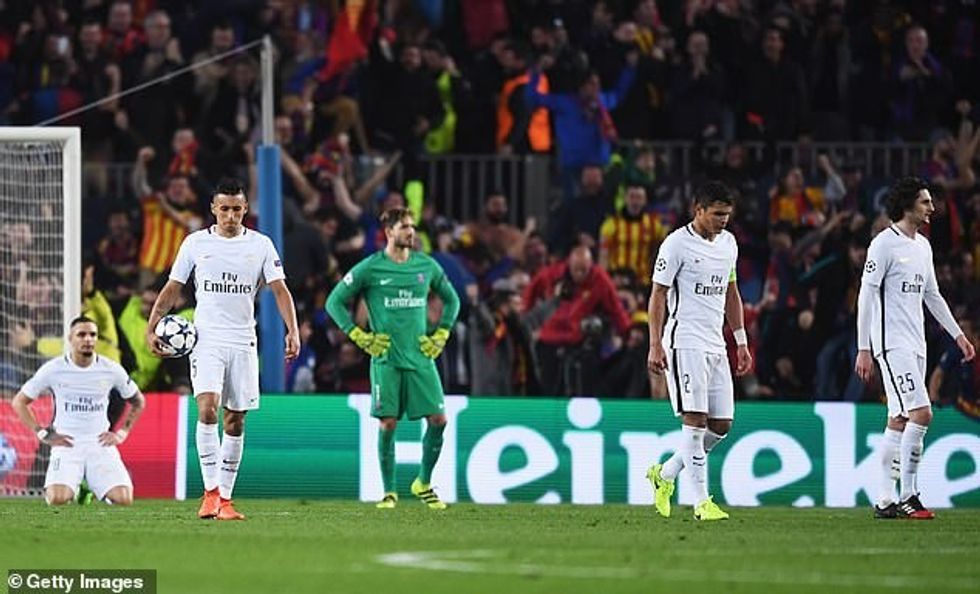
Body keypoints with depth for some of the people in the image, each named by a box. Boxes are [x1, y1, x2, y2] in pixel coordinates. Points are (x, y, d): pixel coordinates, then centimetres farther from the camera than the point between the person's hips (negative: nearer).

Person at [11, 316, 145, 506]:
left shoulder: (111, 370, 1)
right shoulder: (53, 369, -3)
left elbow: (138, 401, 18)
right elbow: (19, 402, 6)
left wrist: (122, 433, 6)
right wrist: (43, 434, -2)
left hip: (100, 444, 2)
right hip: (67, 445, -2)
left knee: (124, 500, -18)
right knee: (57, 499, -26)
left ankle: (95, 487, 17)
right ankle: (74, 487, 11)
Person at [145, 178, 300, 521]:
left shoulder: (260, 245, 5)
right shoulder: (196, 243, 4)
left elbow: (279, 289, 2)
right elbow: (172, 289, 9)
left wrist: (292, 330, -11)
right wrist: (151, 328, 0)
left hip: (243, 342, 2)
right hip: (205, 338, -2)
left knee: (236, 421, 4)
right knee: (207, 408, -20)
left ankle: (225, 499, 12)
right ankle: (210, 492, -18)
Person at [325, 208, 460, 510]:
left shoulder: (427, 266, 8)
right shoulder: (370, 268, -2)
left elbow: (452, 300, 22)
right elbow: (334, 301, 3)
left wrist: (441, 335, 11)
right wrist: (359, 336, -2)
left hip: (420, 358, 3)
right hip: (386, 360, -3)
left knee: (438, 419, -5)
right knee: (388, 423, -5)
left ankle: (424, 484, 13)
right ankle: (389, 491, 7)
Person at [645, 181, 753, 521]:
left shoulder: (728, 243, 14)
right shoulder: (677, 244, -8)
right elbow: (658, 295, -8)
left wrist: (741, 342, 20)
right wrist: (655, 346, -14)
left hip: (716, 345, 8)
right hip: (685, 342, -7)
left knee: (722, 423, 4)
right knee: (695, 420, -11)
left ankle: (665, 474, 21)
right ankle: (702, 502, -10)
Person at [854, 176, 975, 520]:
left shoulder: (923, 246, 15)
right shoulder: (885, 243, -10)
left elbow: (932, 295, 25)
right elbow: (866, 295, -11)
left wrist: (957, 334, 21)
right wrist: (864, 349, -14)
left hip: (915, 345, 8)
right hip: (892, 344, -8)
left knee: (899, 421, 6)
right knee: (921, 413, -16)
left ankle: (885, 501, 7)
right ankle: (907, 496, -11)